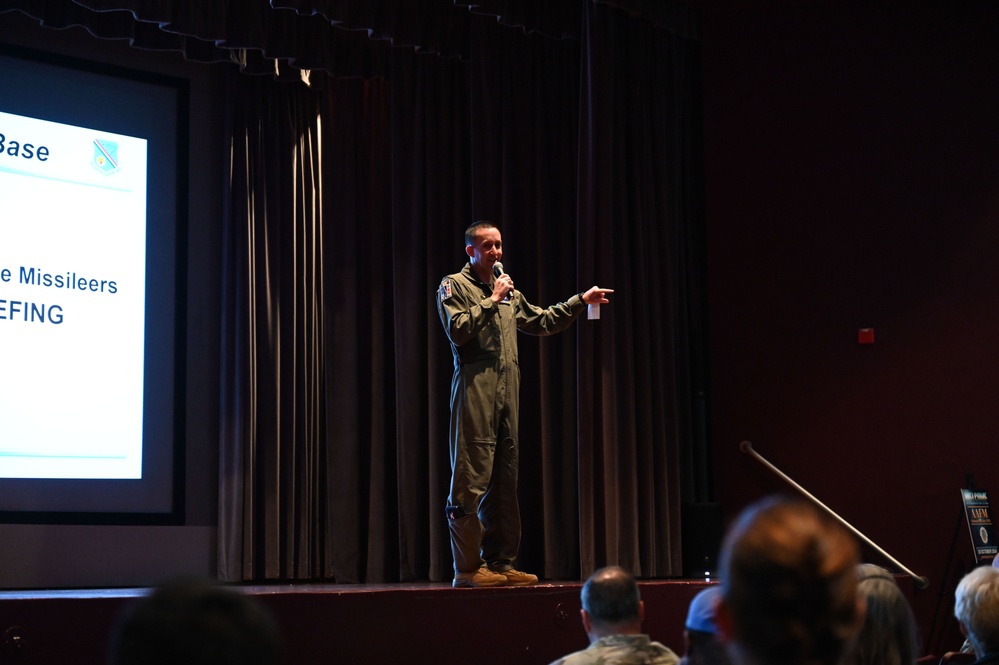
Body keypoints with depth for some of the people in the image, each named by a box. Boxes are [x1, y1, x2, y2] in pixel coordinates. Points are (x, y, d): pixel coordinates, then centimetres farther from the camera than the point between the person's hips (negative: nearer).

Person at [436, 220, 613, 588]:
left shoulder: (508, 292, 24)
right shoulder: (454, 286, 3)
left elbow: (541, 321, 28)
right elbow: (458, 330, -11)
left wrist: (580, 301, 23)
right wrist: (492, 301, -8)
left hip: (508, 391, 7)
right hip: (474, 389, -7)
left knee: (504, 481, 7)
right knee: (471, 479, -10)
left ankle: (500, 562, 12)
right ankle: (467, 567, -8)